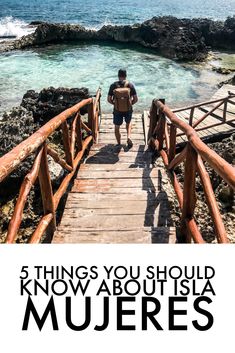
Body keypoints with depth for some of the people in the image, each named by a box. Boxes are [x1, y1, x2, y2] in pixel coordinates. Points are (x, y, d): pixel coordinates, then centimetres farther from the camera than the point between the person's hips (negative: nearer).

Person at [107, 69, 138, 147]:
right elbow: (136, 99, -7)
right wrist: (130, 104, 11)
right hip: (128, 110, 1)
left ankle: (119, 144, 26)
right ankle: (129, 137, 9)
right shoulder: (130, 85, -10)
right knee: (128, 123, 29)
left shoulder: (113, 86, -9)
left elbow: (109, 99, -6)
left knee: (117, 127, 19)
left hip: (117, 110, -1)